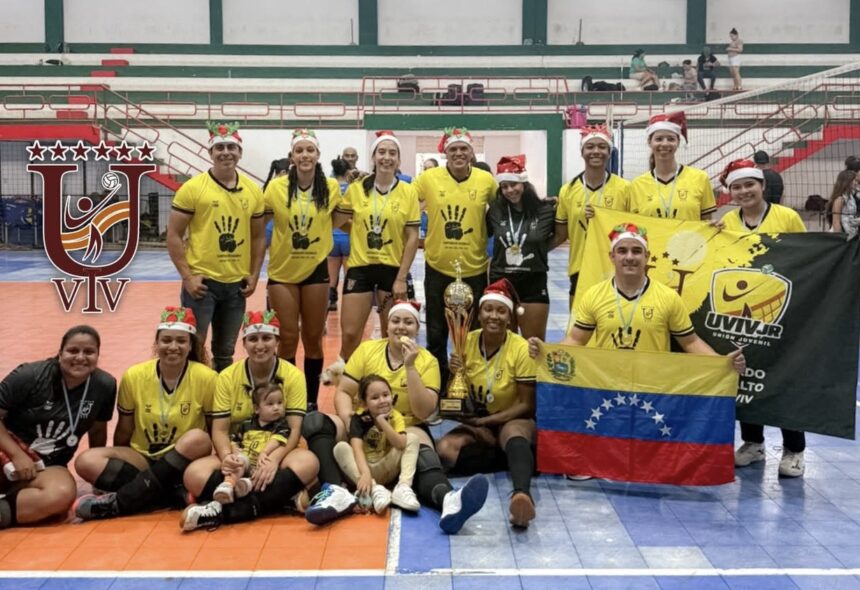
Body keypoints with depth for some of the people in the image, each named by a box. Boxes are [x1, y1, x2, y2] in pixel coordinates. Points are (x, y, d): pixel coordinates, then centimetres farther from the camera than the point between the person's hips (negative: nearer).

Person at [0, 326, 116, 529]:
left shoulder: (105, 386, -3)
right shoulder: (30, 376, -12)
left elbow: (98, 430, 13)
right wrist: (18, 455, -17)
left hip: (47, 466, 3)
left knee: (63, 495, -35)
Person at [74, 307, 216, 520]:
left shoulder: (206, 378, -11)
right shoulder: (134, 376, -5)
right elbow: (124, 431, 6)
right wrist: (117, 461, 7)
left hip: (185, 463, -2)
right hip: (141, 459, 2)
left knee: (198, 438, -35)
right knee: (86, 461, -23)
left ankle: (118, 502, -28)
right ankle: (175, 495, -28)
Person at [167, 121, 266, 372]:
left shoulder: (253, 191, 6)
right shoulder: (192, 188, -6)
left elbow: (258, 236, 14)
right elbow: (173, 235, -5)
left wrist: (254, 275, 6)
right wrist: (187, 276, -11)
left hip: (236, 284, 4)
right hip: (202, 281, -4)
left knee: (225, 353, 15)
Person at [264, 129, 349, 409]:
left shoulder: (331, 186, -4)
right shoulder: (277, 187, -8)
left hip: (315, 269, 1)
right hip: (283, 270, -1)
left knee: (313, 337, 9)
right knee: (288, 337, 3)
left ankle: (312, 401, 22)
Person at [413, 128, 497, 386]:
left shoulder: (486, 180, -4)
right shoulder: (428, 178, -6)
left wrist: (486, 237, 3)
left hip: (474, 268, 0)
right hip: (437, 267, 0)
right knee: (436, 333, 11)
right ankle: (438, 382, 27)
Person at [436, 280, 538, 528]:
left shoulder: (521, 348, -12)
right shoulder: (467, 342, -2)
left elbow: (526, 405, -10)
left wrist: (486, 421, -17)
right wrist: (456, 374, -18)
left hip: (514, 421, -4)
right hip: (477, 424, 4)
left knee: (513, 432, -40)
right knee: (445, 449, -26)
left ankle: (522, 493, -66)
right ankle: (520, 458, -19)